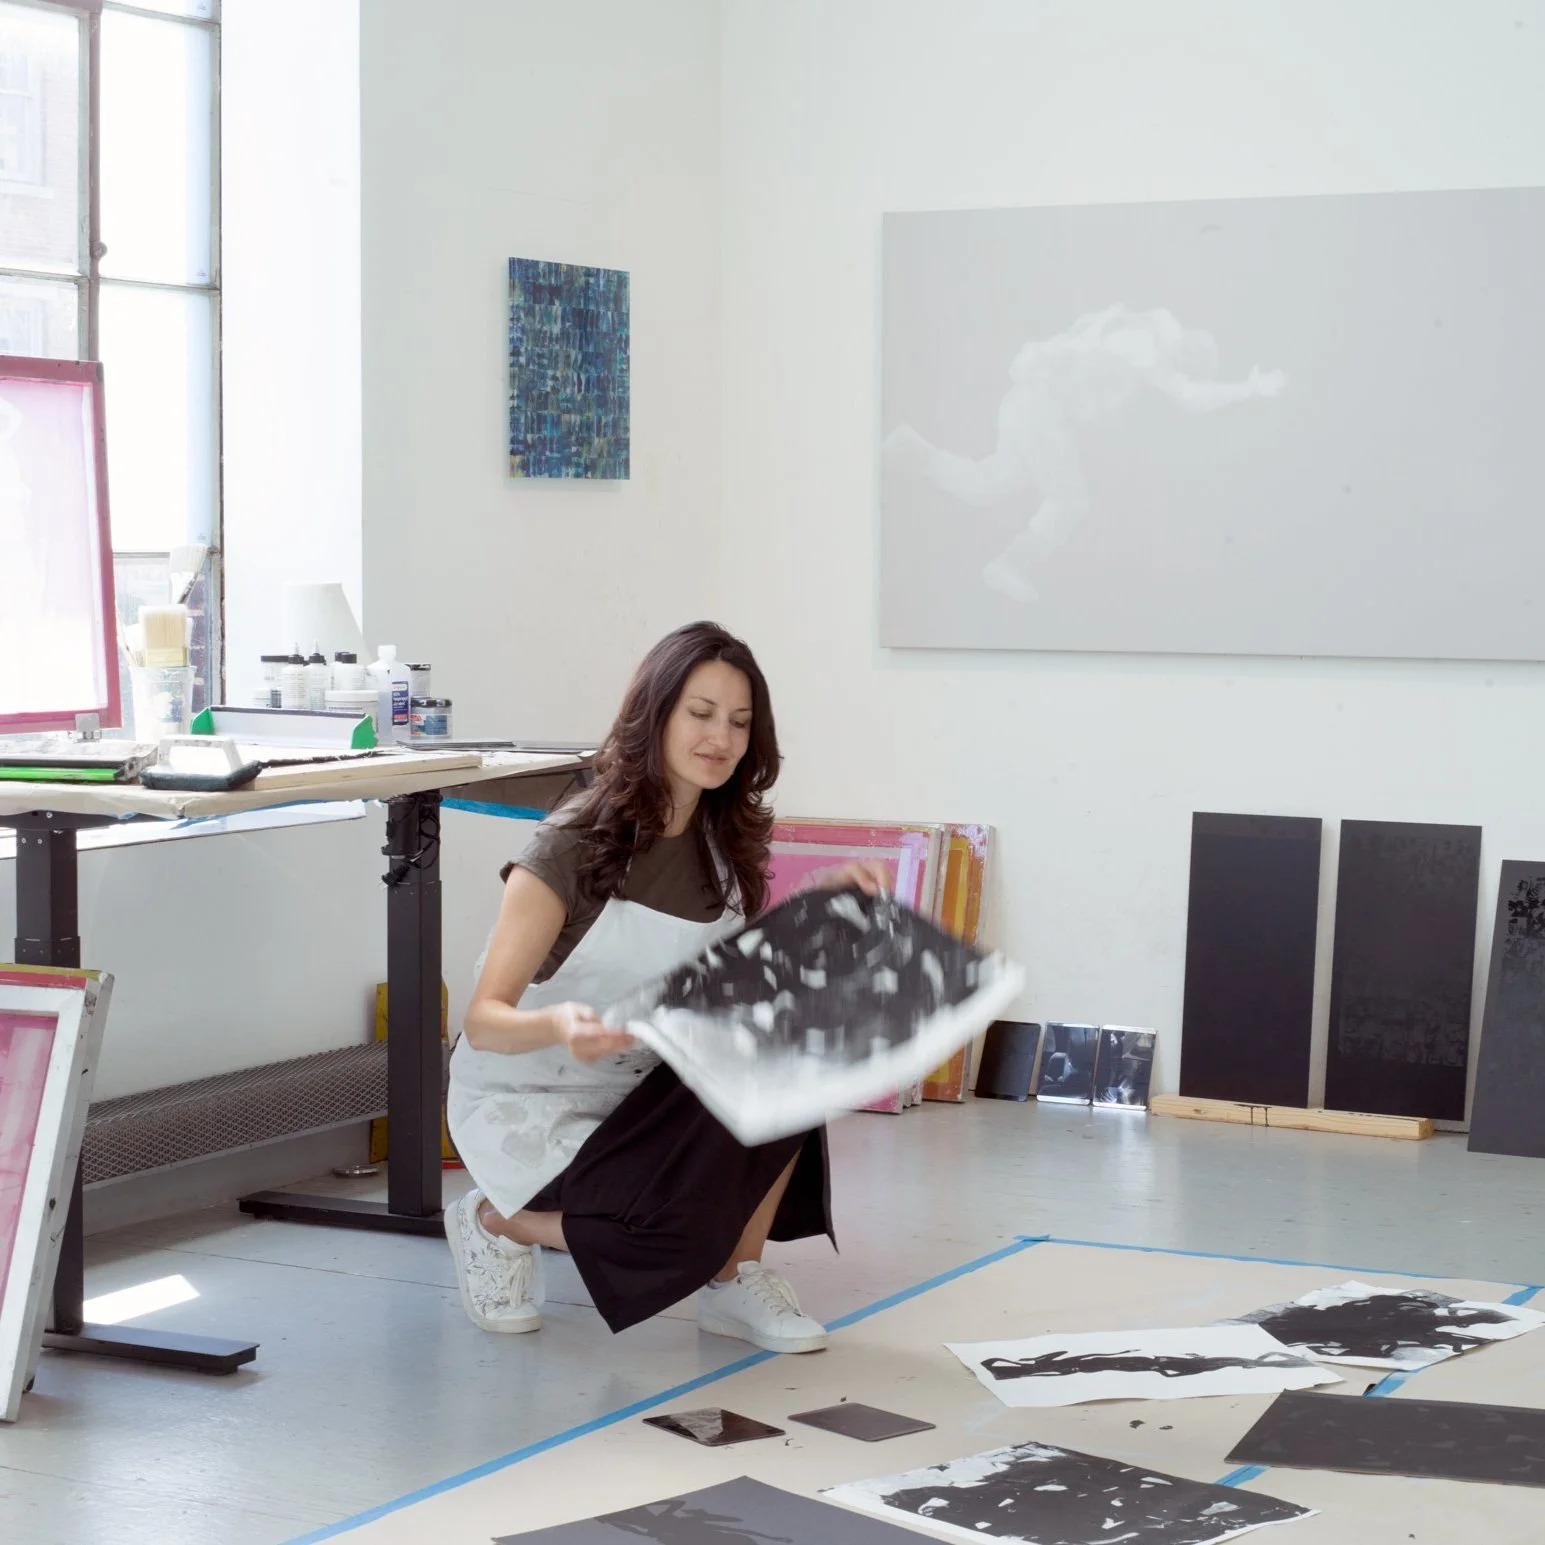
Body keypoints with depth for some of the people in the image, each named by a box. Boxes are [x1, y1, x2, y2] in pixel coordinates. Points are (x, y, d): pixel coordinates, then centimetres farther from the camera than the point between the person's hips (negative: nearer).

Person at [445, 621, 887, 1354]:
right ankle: (499, 1221, 1)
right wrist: (560, 1025, -47)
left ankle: (736, 1278, -7)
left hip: (640, 1094, 6)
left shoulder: (723, 842, -2)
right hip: (525, 1103, -6)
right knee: (684, 1233, -28)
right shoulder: (573, 848, -21)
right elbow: (484, 1020, -24)